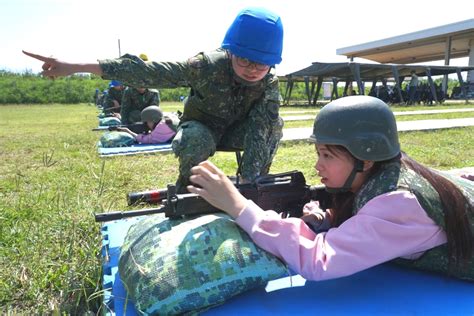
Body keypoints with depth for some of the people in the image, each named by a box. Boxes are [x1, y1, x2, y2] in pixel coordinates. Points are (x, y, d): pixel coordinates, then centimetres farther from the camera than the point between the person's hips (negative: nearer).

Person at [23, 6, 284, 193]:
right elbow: (148, 72, -35)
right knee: (196, 140, -37)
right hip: (200, 128, -2)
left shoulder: (270, 85, -23)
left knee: (274, 126, -22)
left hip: (236, 130, 3)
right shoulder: (208, 66, -31)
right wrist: (73, 67, -39)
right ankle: (186, 190, -10)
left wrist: (248, 182, -44)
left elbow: (258, 131, -31)